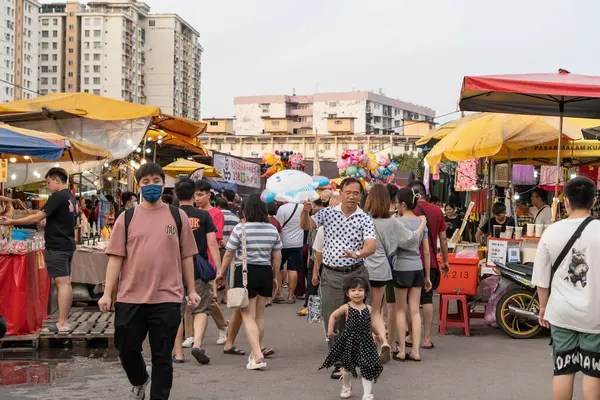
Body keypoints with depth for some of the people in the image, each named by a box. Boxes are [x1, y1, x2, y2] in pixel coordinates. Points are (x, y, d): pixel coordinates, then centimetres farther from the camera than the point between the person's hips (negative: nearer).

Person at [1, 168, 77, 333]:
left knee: (62, 283, -11)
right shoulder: (72, 198, 14)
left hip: (57, 246, -9)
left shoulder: (57, 197, -15)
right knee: (66, 283, 9)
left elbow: (37, 217, -18)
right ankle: (64, 320, 12)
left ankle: (62, 323, -13)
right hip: (68, 245, 9)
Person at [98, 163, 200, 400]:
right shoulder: (127, 218, 5)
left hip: (167, 299, -1)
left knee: (162, 357, 3)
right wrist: (107, 293, -3)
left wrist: (191, 290, 8)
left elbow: (186, 256, 9)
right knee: (127, 349, 10)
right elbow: (116, 257, 3)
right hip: (130, 298, 1)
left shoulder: (178, 217, 5)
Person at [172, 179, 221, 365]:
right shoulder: (203, 215, -1)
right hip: (199, 270, -1)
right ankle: (197, 344, -11)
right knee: (201, 309, 9)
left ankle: (178, 354, 10)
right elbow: (212, 243, -6)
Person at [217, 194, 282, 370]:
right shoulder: (272, 229, 3)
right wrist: (275, 276, 20)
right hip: (265, 272, 5)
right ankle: (258, 349, 28)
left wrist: (221, 272, 10)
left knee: (248, 316, -2)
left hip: (245, 272, -4)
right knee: (259, 314, 18)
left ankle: (258, 356, -14)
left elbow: (228, 253, -5)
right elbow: (277, 256, 8)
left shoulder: (240, 229, -10)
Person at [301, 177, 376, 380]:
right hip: (331, 275, 2)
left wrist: (357, 254, -36)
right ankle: (340, 363, 15)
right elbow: (306, 225, -8)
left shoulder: (365, 219, -4)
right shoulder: (328, 213, 3)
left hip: (355, 274, -1)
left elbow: (371, 246, -16)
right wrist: (306, 211, -30)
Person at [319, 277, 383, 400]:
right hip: (350, 340, -1)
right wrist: (330, 331, 1)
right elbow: (333, 316, 4)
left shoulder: (368, 308, -2)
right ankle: (346, 387, 40)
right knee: (348, 366, 15)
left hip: (365, 341, 1)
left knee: (367, 367, -6)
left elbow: (369, 324, 9)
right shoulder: (346, 308, -9)